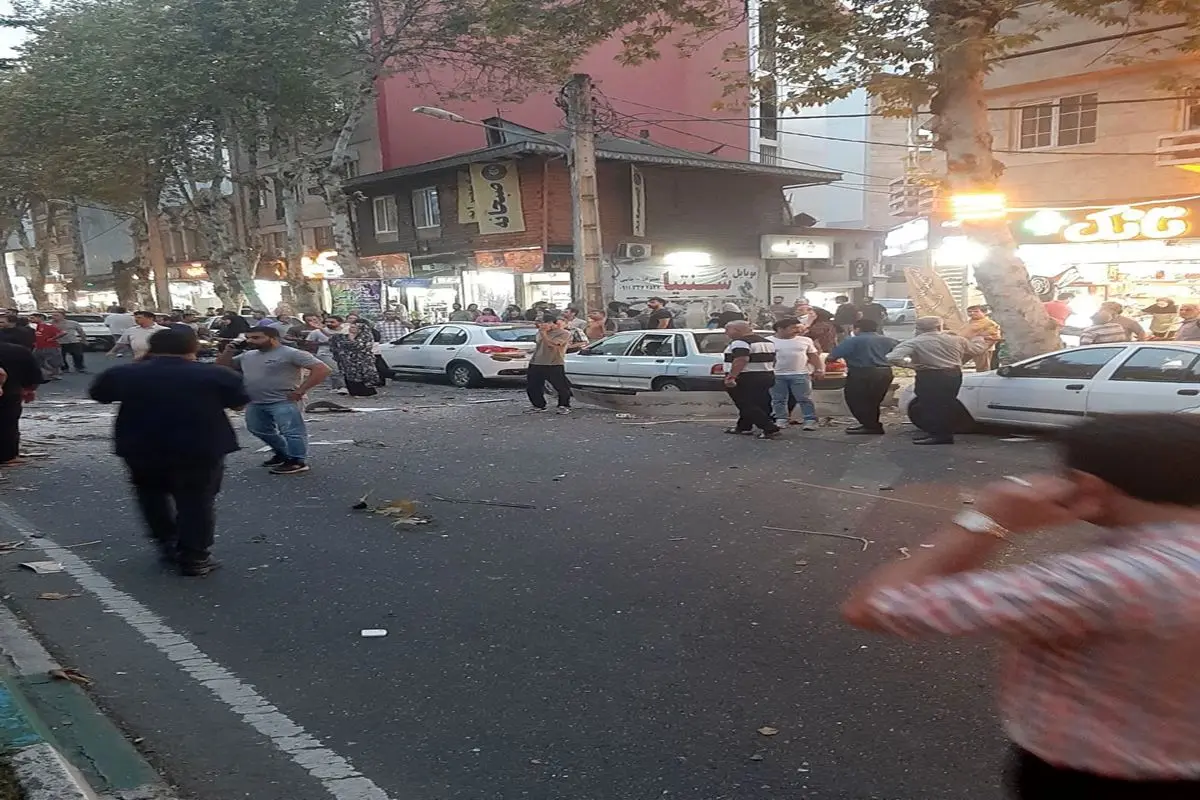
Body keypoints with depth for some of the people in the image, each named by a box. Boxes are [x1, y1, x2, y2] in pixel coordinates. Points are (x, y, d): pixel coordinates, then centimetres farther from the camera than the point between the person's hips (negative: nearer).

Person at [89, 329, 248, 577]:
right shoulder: (216, 375, -8)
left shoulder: (124, 374, -2)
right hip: (202, 448, -2)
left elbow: (98, 394, 15)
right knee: (197, 502, 6)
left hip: (141, 449, 2)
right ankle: (195, 558, 7)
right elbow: (239, 401, 6)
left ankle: (168, 545, 27)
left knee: (153, 495, 23)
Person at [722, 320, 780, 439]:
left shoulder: (740, 342, -16)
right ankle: (743, 427, 28)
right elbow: (772, 360, 19)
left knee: (747, 406, -6)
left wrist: (731, 376, -30)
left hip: (745, 379, -10)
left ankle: (770, 429, -12)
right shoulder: (767, 341, 15)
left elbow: (741, 360, -29)